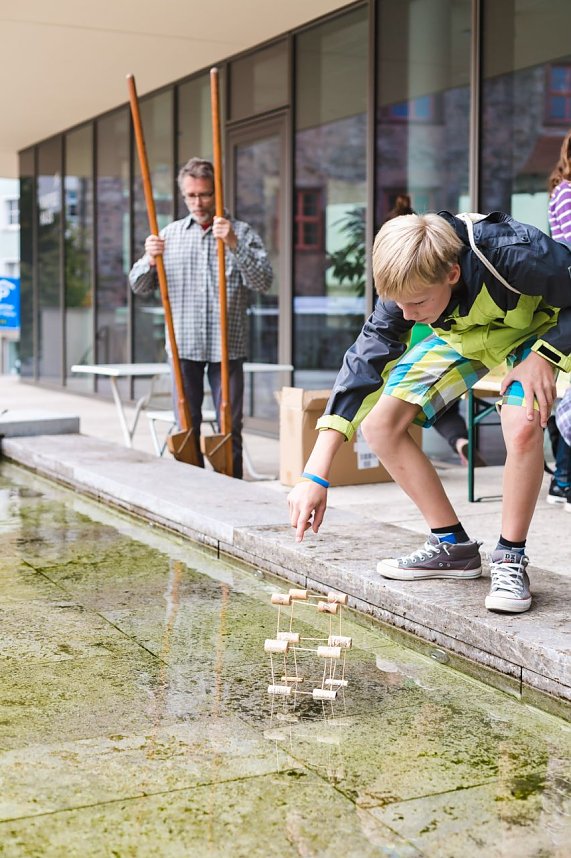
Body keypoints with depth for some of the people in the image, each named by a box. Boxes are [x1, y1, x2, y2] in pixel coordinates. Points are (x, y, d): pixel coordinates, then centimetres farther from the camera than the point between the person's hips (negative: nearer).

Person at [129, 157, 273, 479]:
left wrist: (234, 244, -21)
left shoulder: (242, 233, 4)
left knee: (230, 428, 1)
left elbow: (263, 281, -9)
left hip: (227, 347, -2)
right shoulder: (170, 234, 12)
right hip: (184, 346, 2)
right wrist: (150, 261, -11)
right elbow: (139, 286, 10)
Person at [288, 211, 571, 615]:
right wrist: (315, 475, -32)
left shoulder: (517, 255, -41)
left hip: (536, 330, -4)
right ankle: (453, 545, 3)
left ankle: (510, 559, -13)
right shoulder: (408, 285, -27)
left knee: (522, 427, -34)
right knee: (380, 423, -9)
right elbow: (363, 364, -27)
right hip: (462, 335, 5)